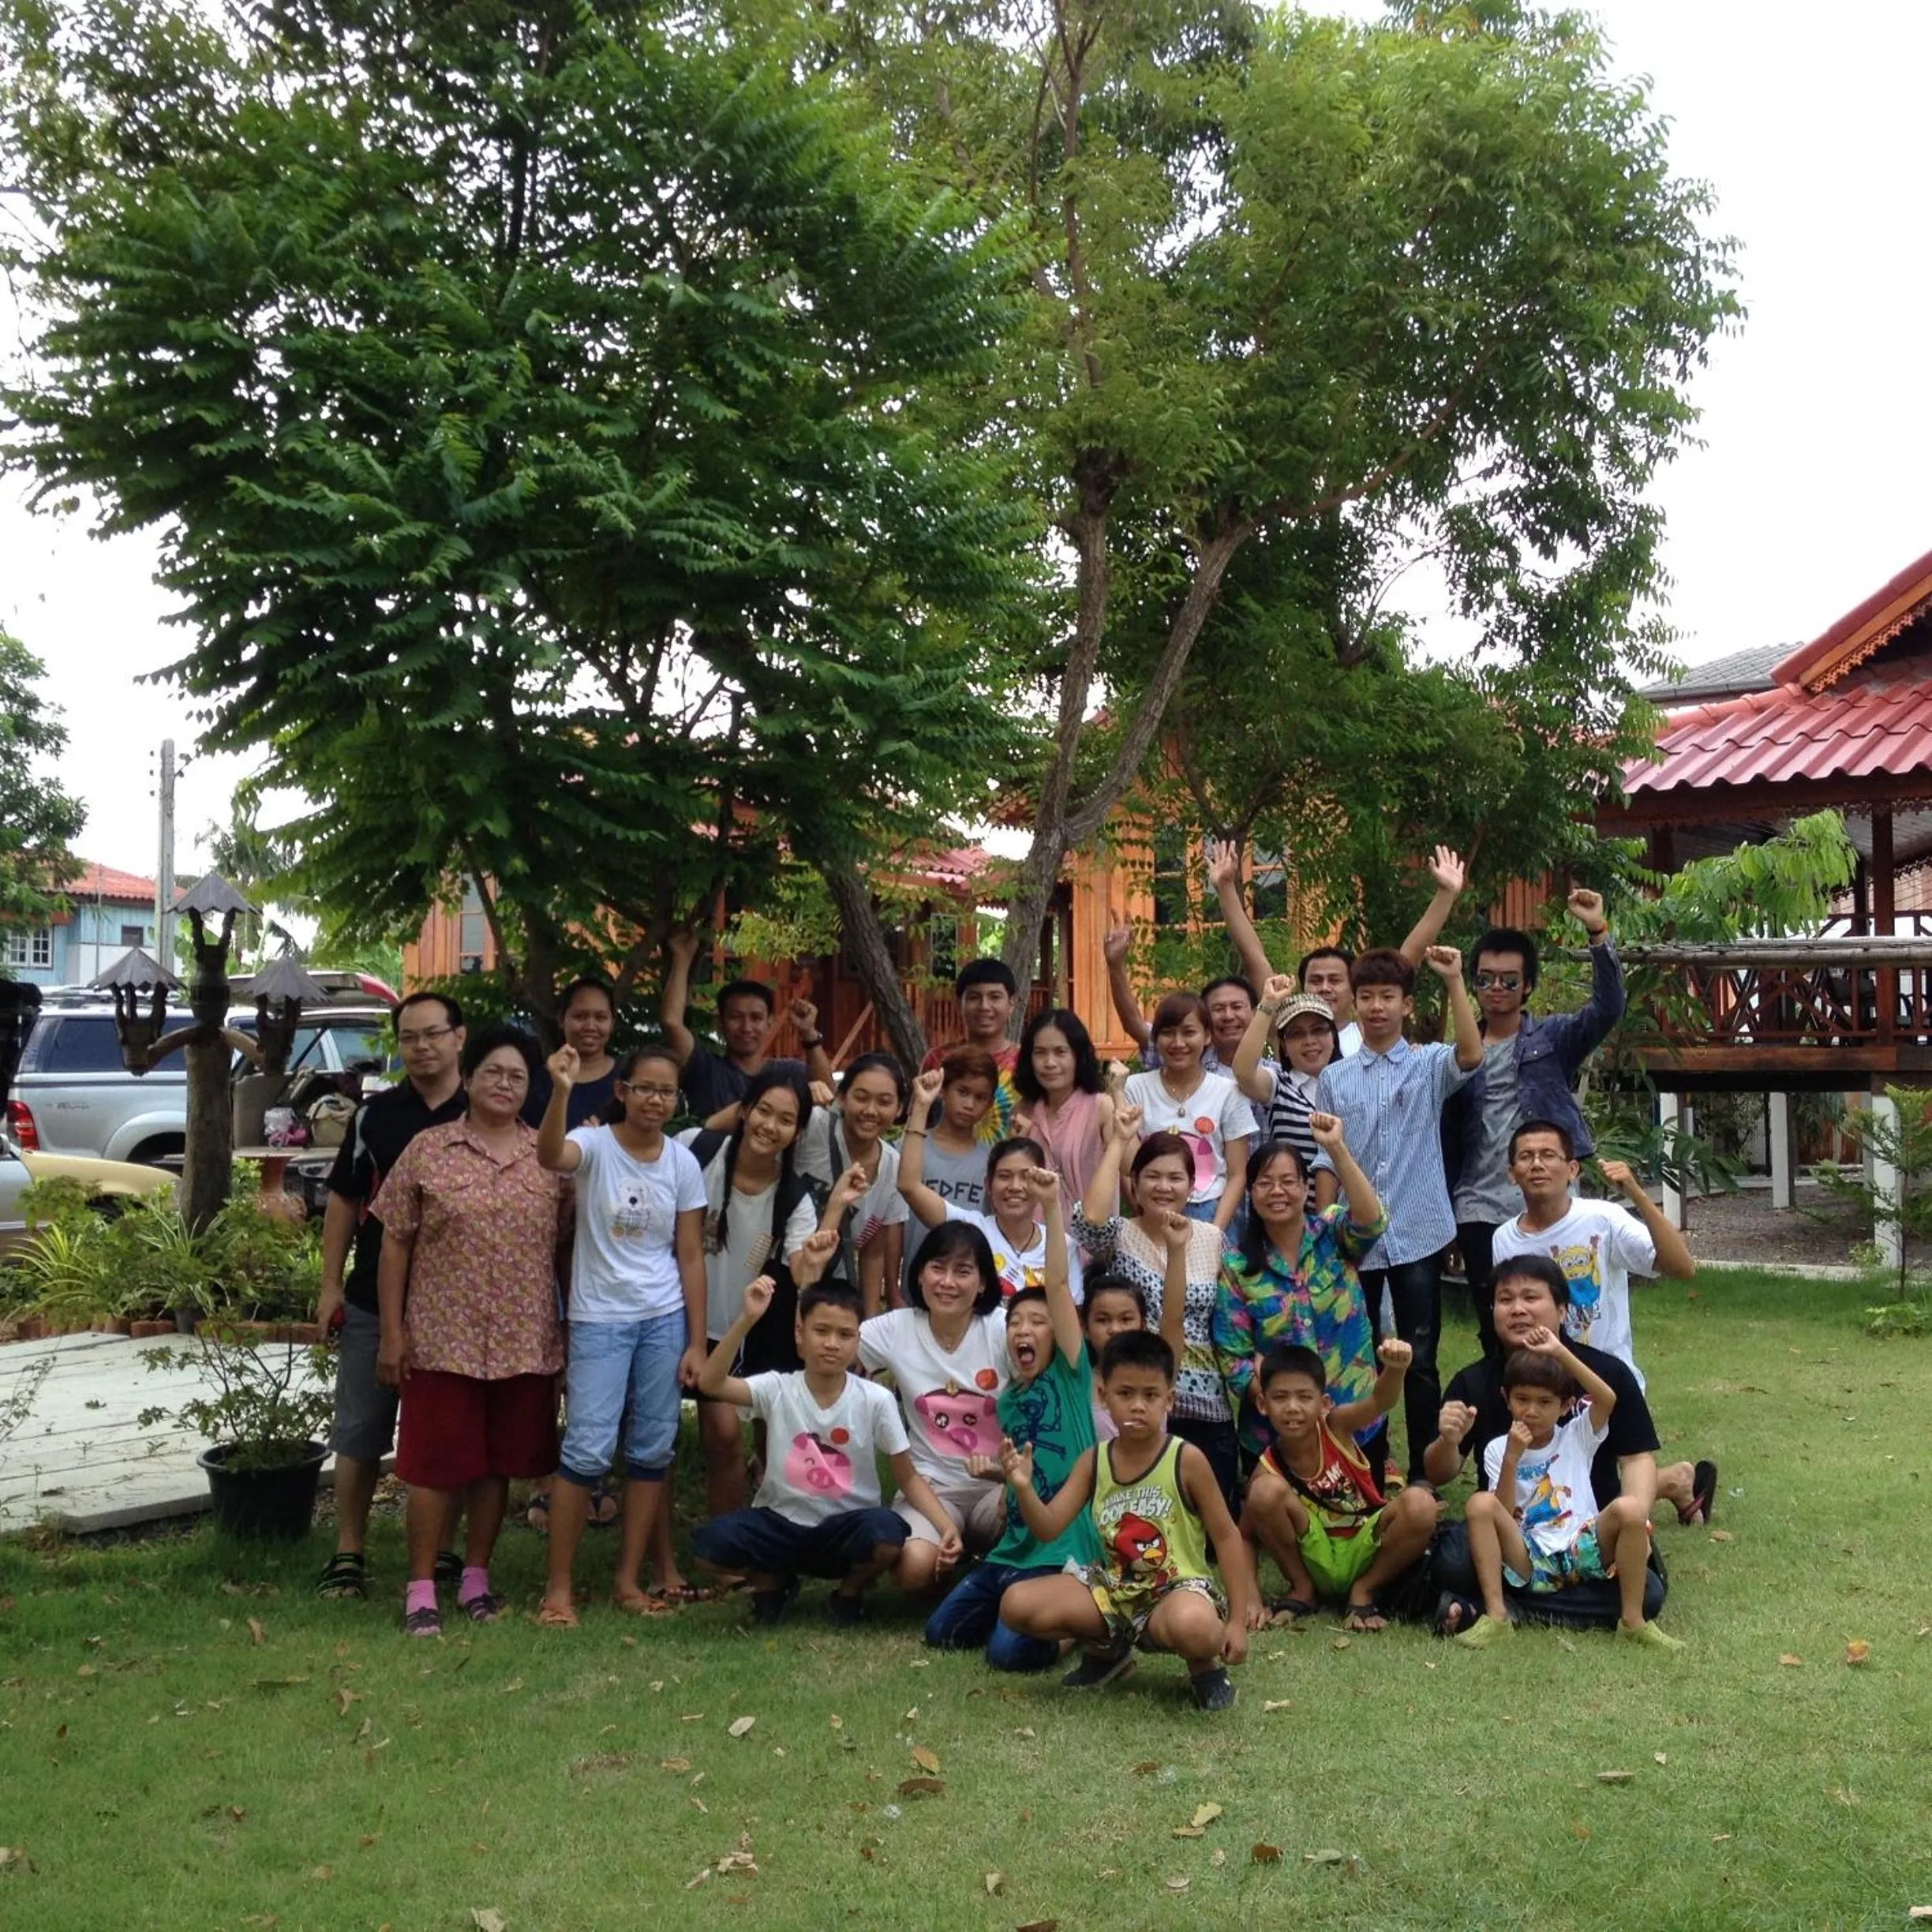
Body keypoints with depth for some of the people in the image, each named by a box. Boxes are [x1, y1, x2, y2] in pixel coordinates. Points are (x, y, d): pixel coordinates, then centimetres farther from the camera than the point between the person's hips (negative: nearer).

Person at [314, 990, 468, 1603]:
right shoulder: (375, 1115, 2)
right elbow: (344, 1202, 6)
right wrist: (331, 1286, 1)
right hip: (373, 1300, 1)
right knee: (359, 1433, 6)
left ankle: (441, 1552, 23)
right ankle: (349, 1555, 18)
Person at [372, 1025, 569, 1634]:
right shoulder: (428, 1150, -1)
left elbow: (566, 1247, 8)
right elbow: (395, 1243, 0)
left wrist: (573, 1328, 6)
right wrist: (392, 1333, -4)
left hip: (525, 1343, 2)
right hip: (442, 1339, -2)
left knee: (497, 1464, 11)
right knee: (435, 1465, 2)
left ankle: (476, 1579, 25)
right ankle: (421, 1589, 13)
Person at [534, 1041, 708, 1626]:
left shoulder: (683, 1163, 1)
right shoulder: (595, 1145, -9)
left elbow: (690, 1257, 4)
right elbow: (550, 1156, -34)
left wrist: (696, 1342, 1)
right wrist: (561, 1092, -51)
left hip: (664, 1321, 4)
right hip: (599, 1320, -4)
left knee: (652, 1451, 7)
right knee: (588, 1451, -7)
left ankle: (627, 1580, 19)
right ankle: (558, 1587, 4)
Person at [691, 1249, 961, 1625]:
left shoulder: (876, 1400, -8)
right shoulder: (777, 1389, -8)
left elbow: (908, 1478, -5)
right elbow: (710, 1384, -24)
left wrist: (947, 1525, -21)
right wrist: (747, 1320, -34)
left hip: (846, 1529, -1)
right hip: (781, 1524, 1)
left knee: (887, 1532, -35)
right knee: (711, 1541, -28)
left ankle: (849, 1591, 2)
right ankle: (772, 1581, 9)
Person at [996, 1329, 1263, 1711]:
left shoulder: (1186, 1460, -10)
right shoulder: (1093, 1462, 1)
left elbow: (1226, 1536, -4)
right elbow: (1049, 1528, -4)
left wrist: (1237, 1619, -9)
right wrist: (1024, 1489, -26)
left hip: (1176, 1587, -5)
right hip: (1113, 1587, 5)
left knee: (1195, 1627, -43)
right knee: (1016, 1605, -15)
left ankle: (1205, 1664, -1)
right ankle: (1108, 1647, 12)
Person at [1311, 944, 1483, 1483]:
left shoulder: (1429, 1065, 2)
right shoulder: (1334, 1079, 6)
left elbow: (1471, 1056, -21)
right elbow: (1326, 1161, 6)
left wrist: (1454, 981, -25)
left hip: (1417, 1235, -2)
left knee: (1419, 1361, 3)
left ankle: (1423, 1471, 13)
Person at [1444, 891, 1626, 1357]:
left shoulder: (1553, 1039, 4)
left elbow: (1608, 1008, -14)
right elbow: (1448, 1138, 12)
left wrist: (1598, 933, -25)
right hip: (1480, 1212, 2)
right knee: (1494, 1329, 7)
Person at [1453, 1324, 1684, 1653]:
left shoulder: (1576, 1437, 8)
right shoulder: (1497, 1449, 8)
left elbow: (1607, 1398, -12)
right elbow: (1502, 1515, -3)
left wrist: (1559, 1352, -16)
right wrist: (1512, 1458, -14)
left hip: (1583, 1549, 0)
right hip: (1531, 1562, 0)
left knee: (1629, 1508, -28)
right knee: (1480, 1504, -25)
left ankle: (1633, 1620, -17)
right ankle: (1495, 1616, -25)